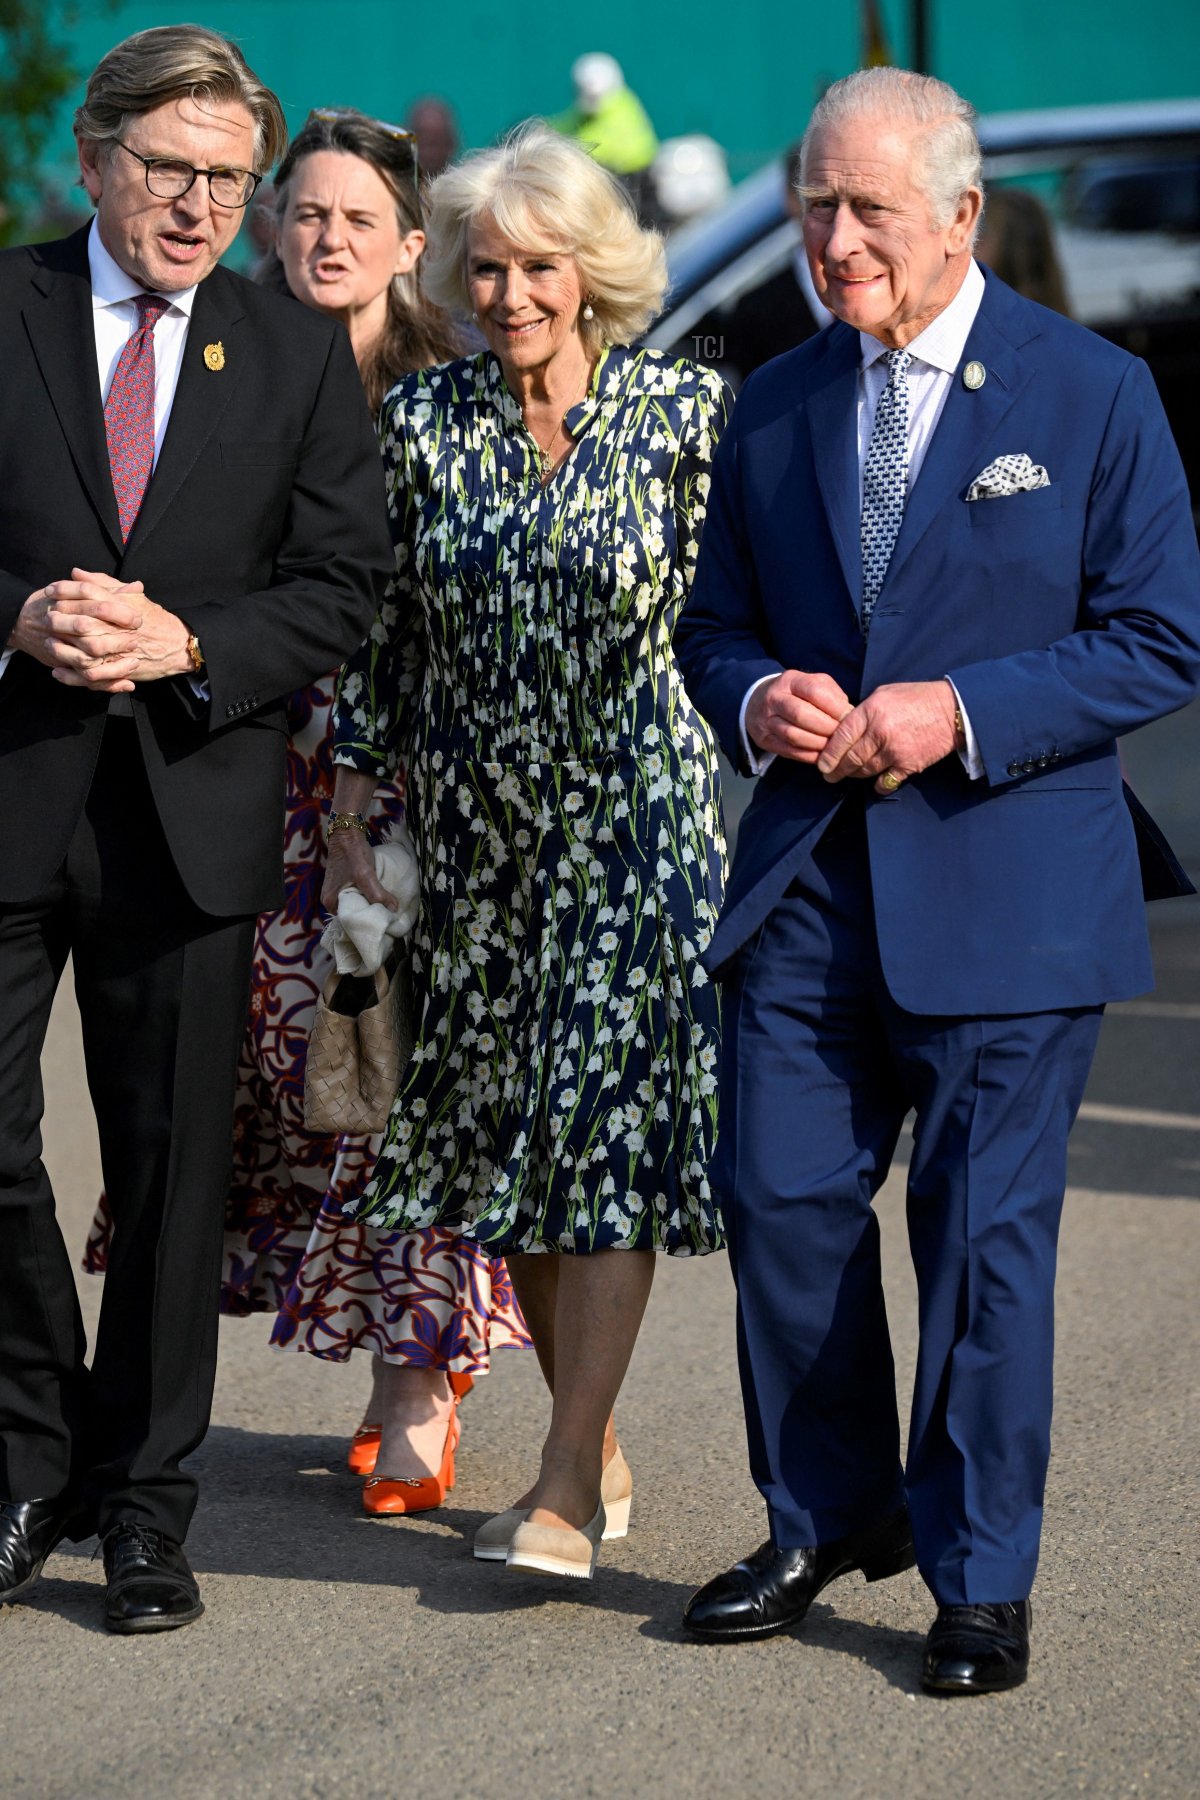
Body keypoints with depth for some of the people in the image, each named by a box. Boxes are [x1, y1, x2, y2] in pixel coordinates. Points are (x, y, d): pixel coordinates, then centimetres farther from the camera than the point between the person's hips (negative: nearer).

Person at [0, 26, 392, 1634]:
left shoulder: (298, 358, 7)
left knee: (173, 1171, 7)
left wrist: (187, 644, -12)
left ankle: (143, 1501, 19)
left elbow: (343, 584, 3)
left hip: (190, 807, 1)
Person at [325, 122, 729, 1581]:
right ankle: (598, 1449, 21)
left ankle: (566, 1485, -9)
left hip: (637, 813, -3)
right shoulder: (418, 423, 3)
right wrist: (351, 824, 6)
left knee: (607, 1125, -10)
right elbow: (378, 637, 8)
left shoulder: (681, 412, -4)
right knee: (506, 1133, 6)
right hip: (478, 830, 3)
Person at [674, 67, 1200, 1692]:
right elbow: (716, 627, 17)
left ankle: (981, 1580, 14)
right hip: (807, 882, 4)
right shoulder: (773, 408, 10)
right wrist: (756, 700, -7)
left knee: (987, 1237, 1)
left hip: (1006, 887, -4)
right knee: (784, 1205, 4)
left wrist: (961, 714, -16)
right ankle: (829, 1519, 25)